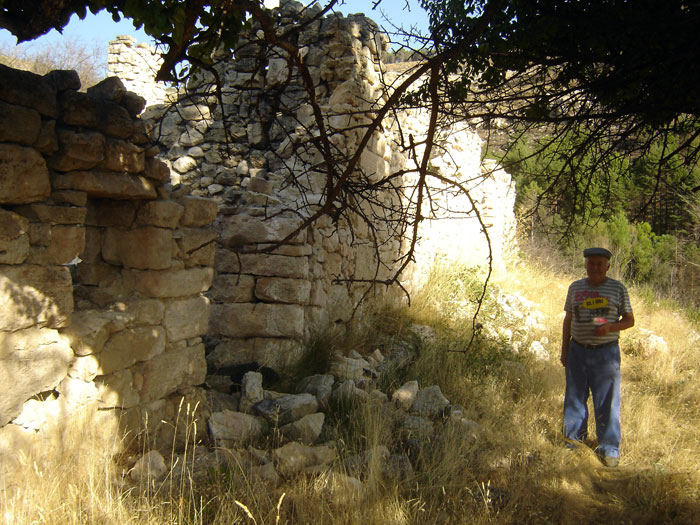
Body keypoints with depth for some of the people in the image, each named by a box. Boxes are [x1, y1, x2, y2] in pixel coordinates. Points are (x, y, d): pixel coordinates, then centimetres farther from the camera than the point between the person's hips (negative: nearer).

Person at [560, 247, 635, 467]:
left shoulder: (618, 289, 1)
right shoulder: (575, 288, 9)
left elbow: (629, 320, 4)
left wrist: (610, 327, -15)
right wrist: (564, 350, 11)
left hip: (606, 352, -3)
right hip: (578, 351, 3)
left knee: (607, 401, -1)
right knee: (575, 398, 9)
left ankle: (610, 449, 10)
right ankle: (574, 442, 23)